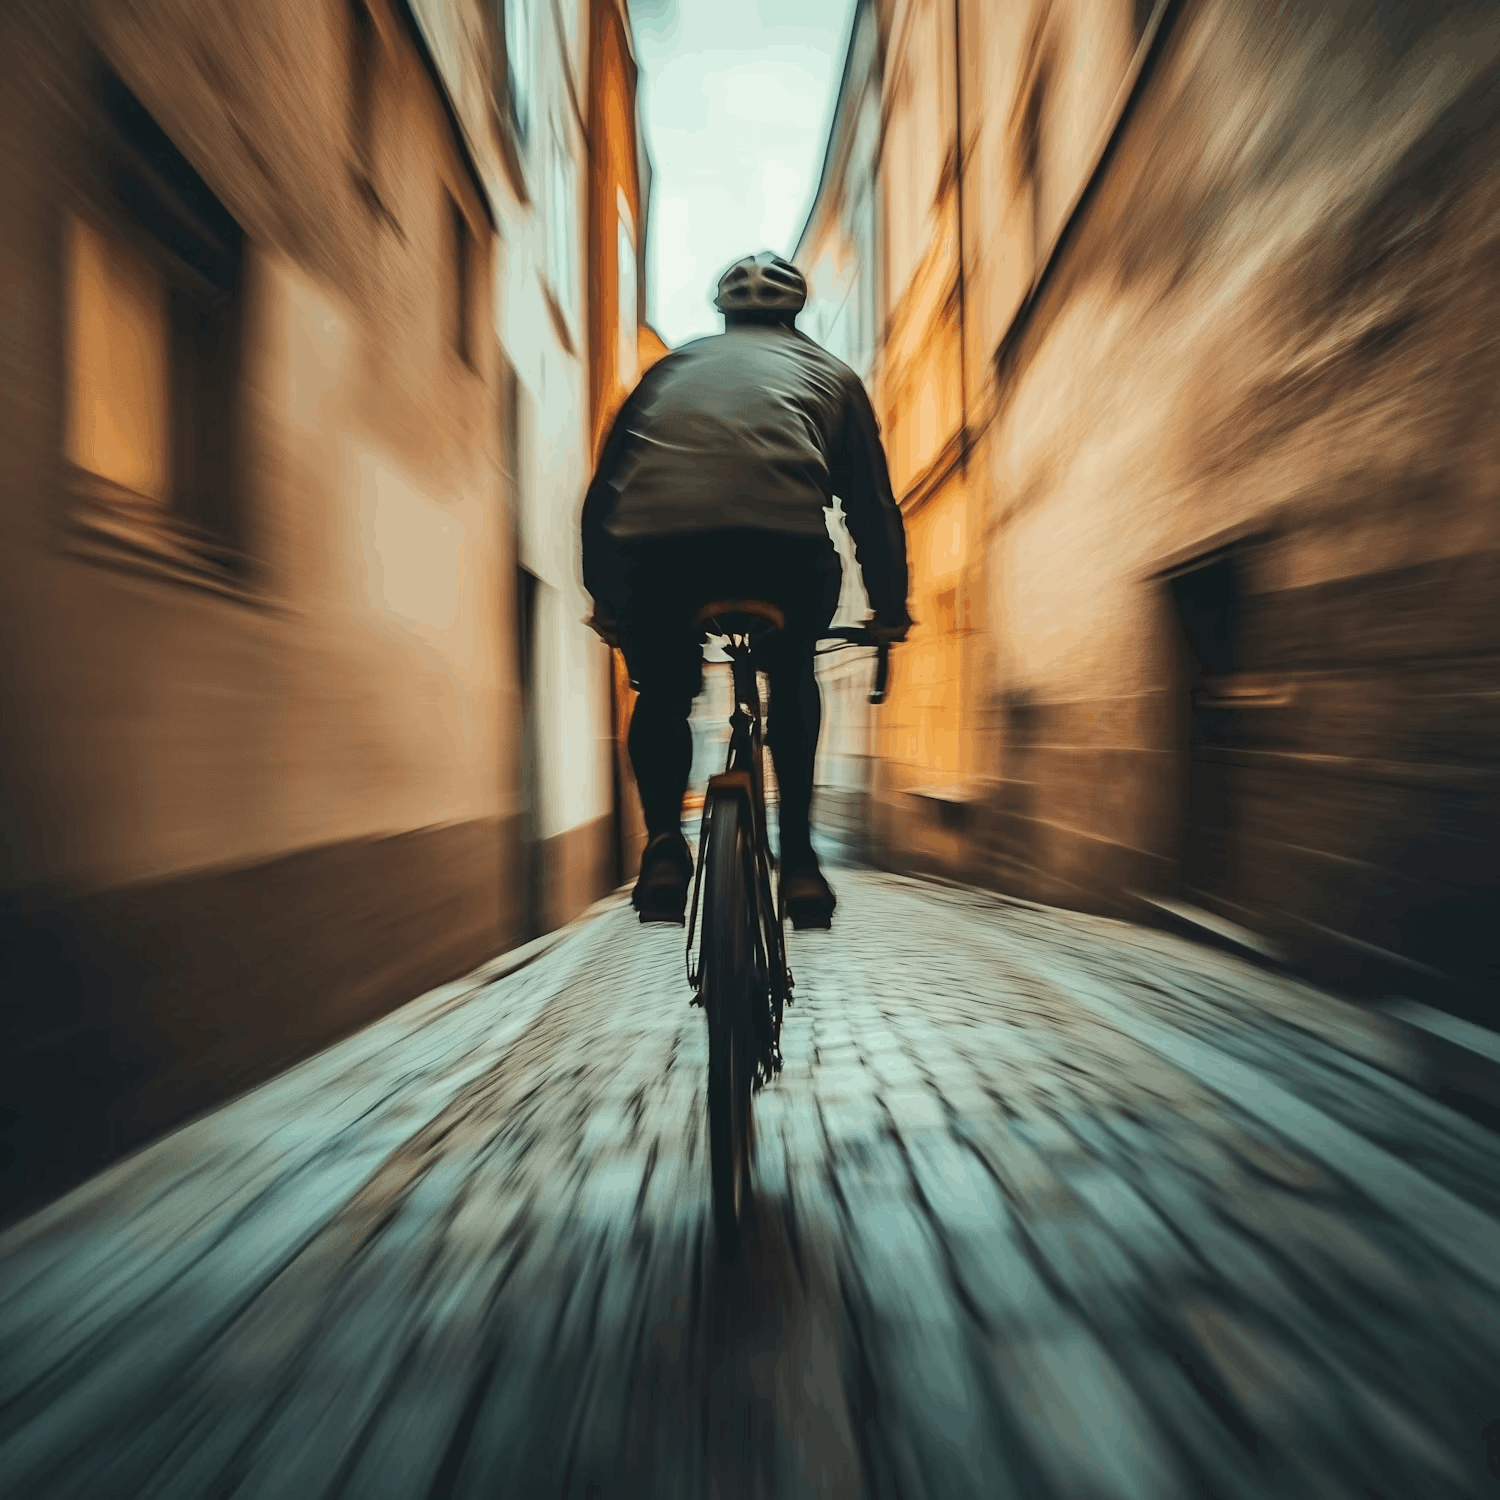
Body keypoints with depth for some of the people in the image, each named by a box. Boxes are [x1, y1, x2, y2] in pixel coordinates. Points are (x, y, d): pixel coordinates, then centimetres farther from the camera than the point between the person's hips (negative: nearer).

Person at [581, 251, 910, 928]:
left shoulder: (673, 364, 36)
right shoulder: (830, 371, 33)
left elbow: (604, 489, 33)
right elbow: (872, 500, 29)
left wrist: (603, 595, 41)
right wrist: (890, 607, 37)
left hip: (657, 545, 2)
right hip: (785, 544, -1)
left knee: (662, 694, 27)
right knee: (793, 676, 27)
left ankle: (663, 843, 9)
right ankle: (798, 859, 22)